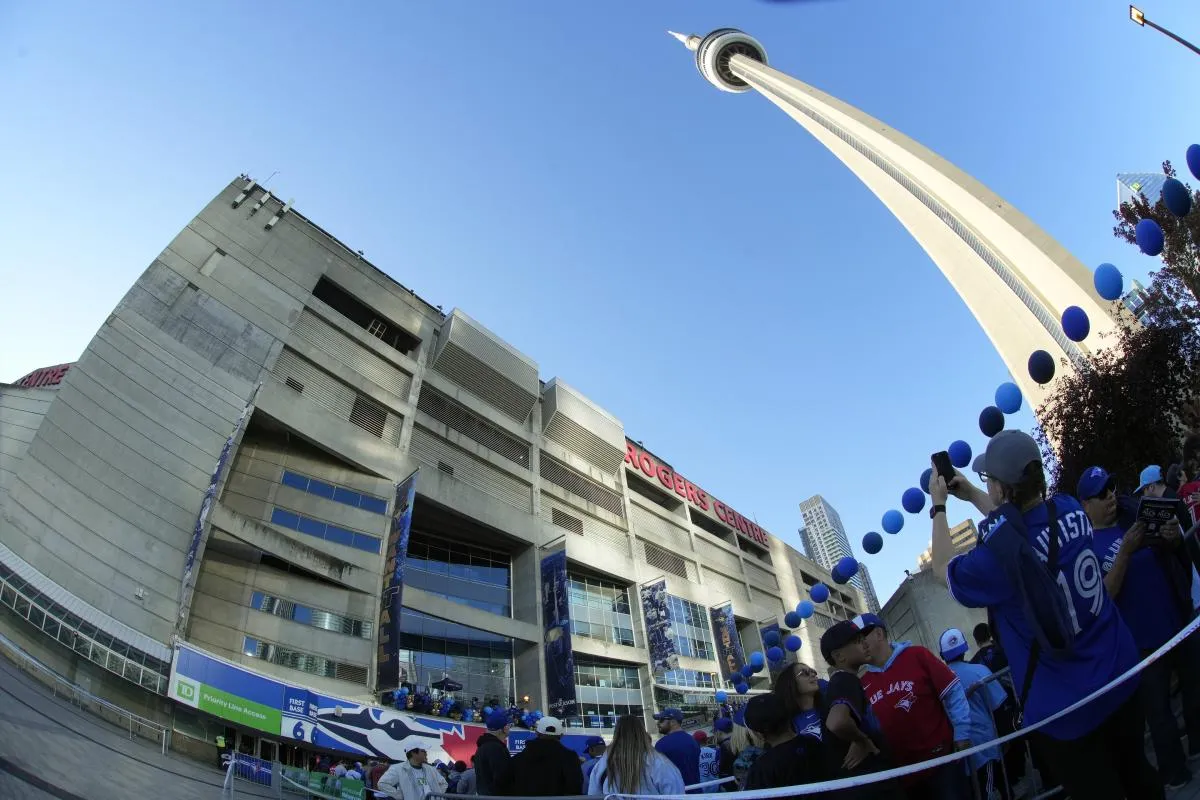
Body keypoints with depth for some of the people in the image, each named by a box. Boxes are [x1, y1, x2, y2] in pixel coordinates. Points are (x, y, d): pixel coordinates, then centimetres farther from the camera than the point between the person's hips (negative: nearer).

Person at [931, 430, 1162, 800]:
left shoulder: (998, 557, -30)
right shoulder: (1070, 510, -12)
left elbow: (945, 569, -7)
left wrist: (938, 507, 1)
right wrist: (970, 494, 13)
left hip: (1066, 709, -6)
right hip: (1121, 676, 6)